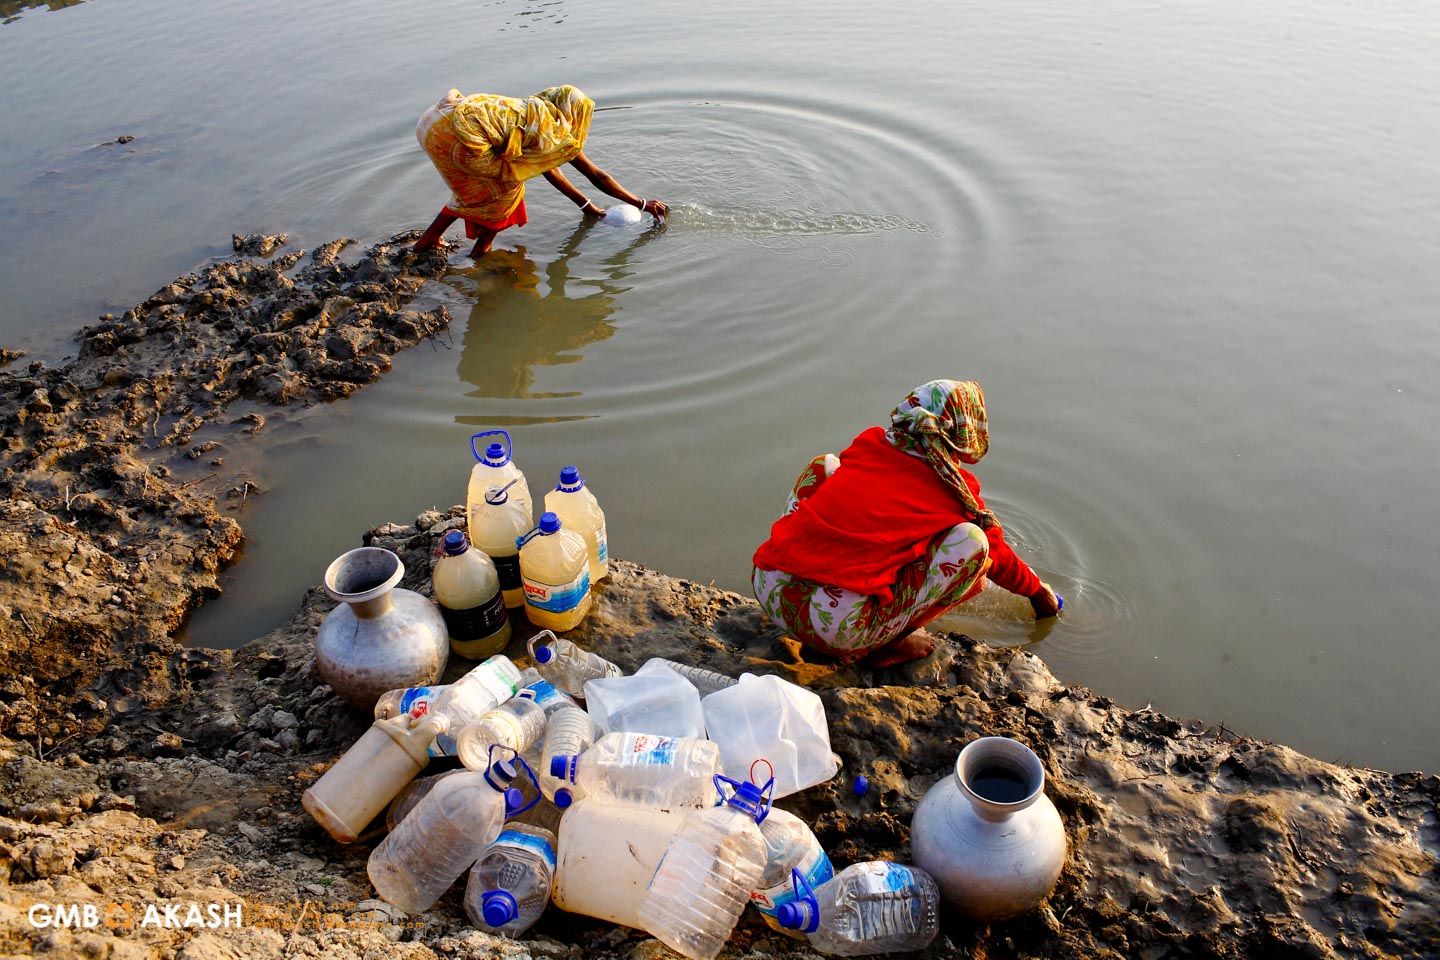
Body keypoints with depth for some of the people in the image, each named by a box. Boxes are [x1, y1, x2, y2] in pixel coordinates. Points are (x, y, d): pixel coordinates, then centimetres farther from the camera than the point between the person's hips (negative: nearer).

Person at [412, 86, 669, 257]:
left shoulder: (533, 116, 26)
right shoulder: (558, 133, 4)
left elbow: (548, 169, 37)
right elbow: (597, 176, 10)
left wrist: (586, 204, 42)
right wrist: (642, 204, 20)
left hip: (433, 122, 9)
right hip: (457, 131, -9)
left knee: (479, 186, 27)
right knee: (508, 184, 9)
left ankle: (427, 240, 29)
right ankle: (480, 252, 17)